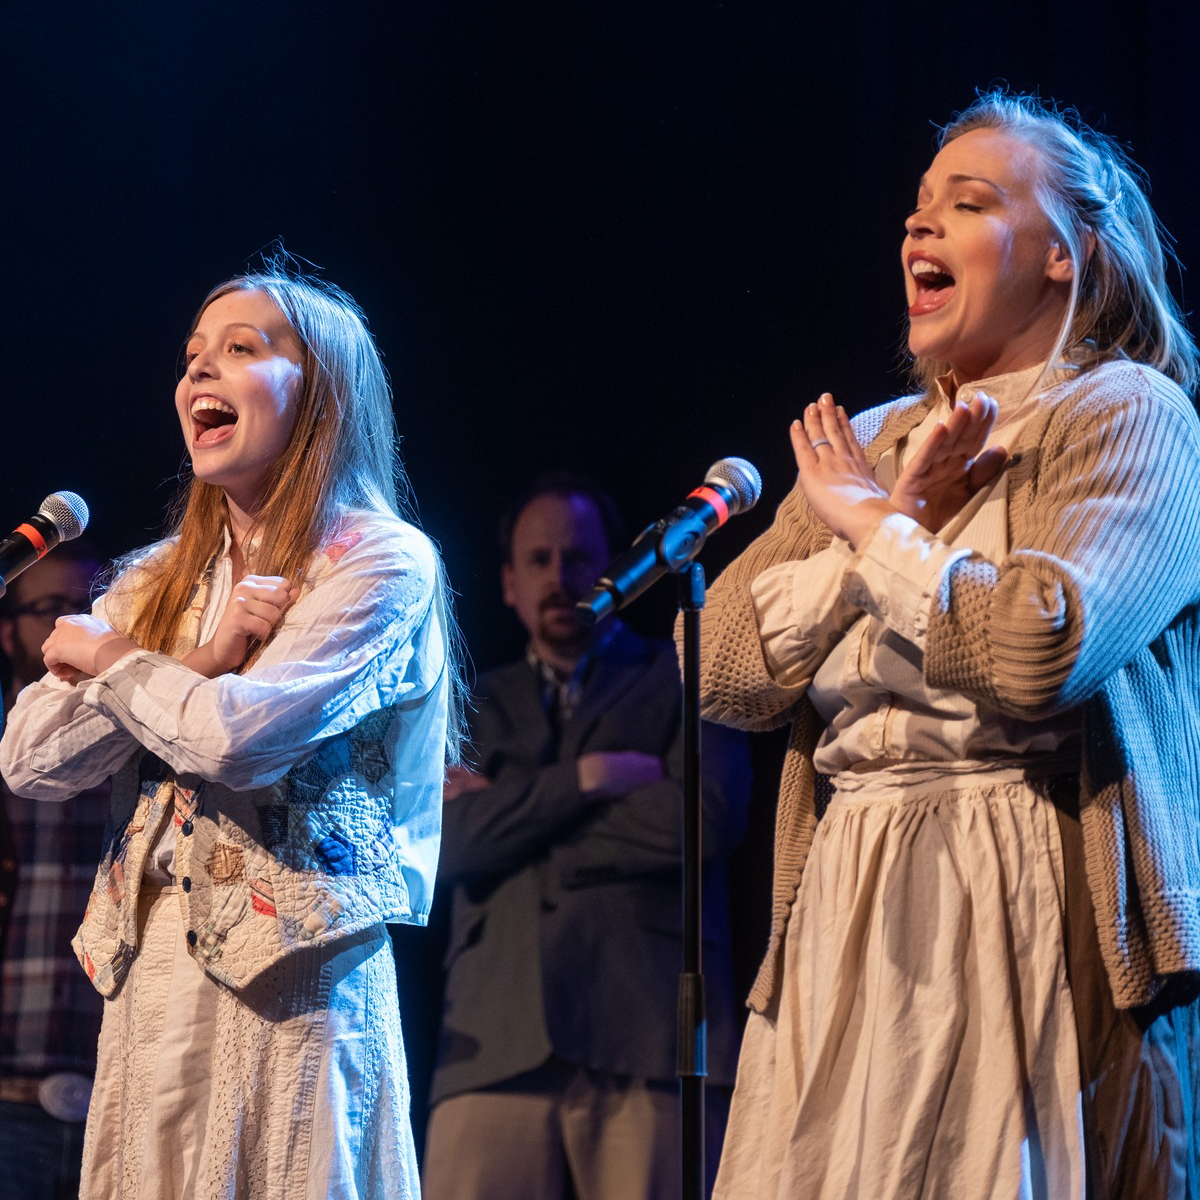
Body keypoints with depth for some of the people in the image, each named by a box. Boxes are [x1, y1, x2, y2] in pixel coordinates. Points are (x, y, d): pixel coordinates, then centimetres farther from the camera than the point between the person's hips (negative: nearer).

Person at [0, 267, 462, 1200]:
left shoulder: (382, 561, -3)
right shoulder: (161, 579, 16)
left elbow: (241, 738, -17)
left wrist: (106, 658, 1)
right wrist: (196, 663, -8)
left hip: (289, 978, -5)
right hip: (150, 975, 6)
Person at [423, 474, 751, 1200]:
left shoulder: (682, 680, 16)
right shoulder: (481, 708, 24)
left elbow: (711, 817, -3)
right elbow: (455, 844, 7)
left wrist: (518, 822, 4)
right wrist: (583, 778, -4)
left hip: (647, 1038, -2)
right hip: (499, 1048, 2)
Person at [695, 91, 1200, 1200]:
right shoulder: (871, 443, 19)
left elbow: (1039, 651, -19)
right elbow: (723, 667, 7)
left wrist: (872, 525, -4)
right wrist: (907, 511, -2)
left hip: (1035, 931, -6)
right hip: (848, 930, 6)